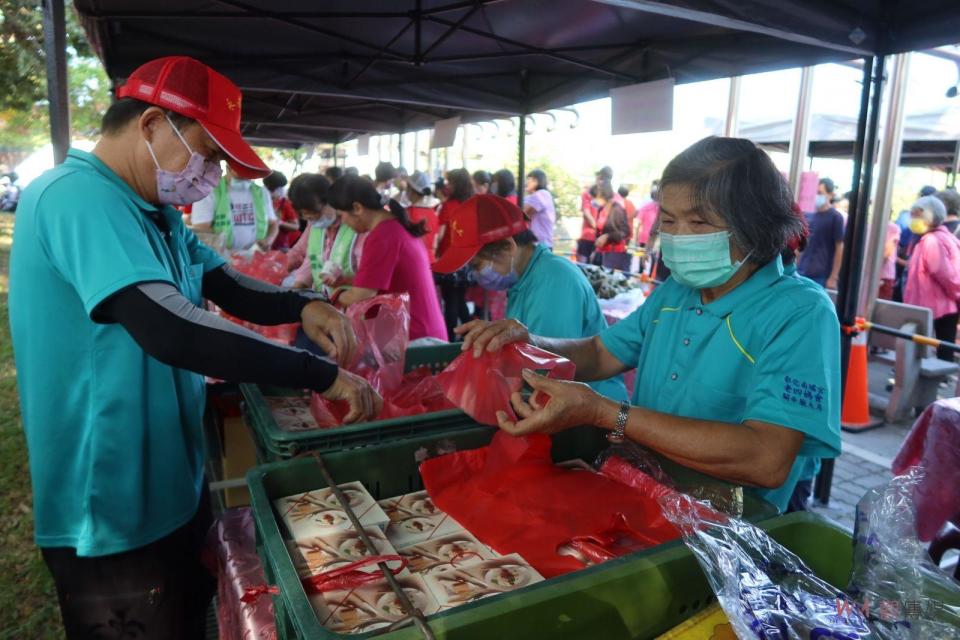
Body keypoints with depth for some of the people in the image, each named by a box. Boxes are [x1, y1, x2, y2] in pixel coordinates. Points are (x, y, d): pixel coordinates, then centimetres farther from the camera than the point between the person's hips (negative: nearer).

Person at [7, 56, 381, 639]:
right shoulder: (79, 198, -25)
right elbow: (167, 328, -37)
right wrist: (322, 375, -32)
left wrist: (304, 307, -9)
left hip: (173, 489, 9)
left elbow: (228, 285, 12)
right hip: (114, 516, -9)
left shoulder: (154, 210, 8)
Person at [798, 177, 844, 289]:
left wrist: (833, 277, -11)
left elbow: (840, 248, -7)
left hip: (821, 276, -5)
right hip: (802, 273, 5)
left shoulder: (835, 217, -5)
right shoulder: (810, 217, 10)